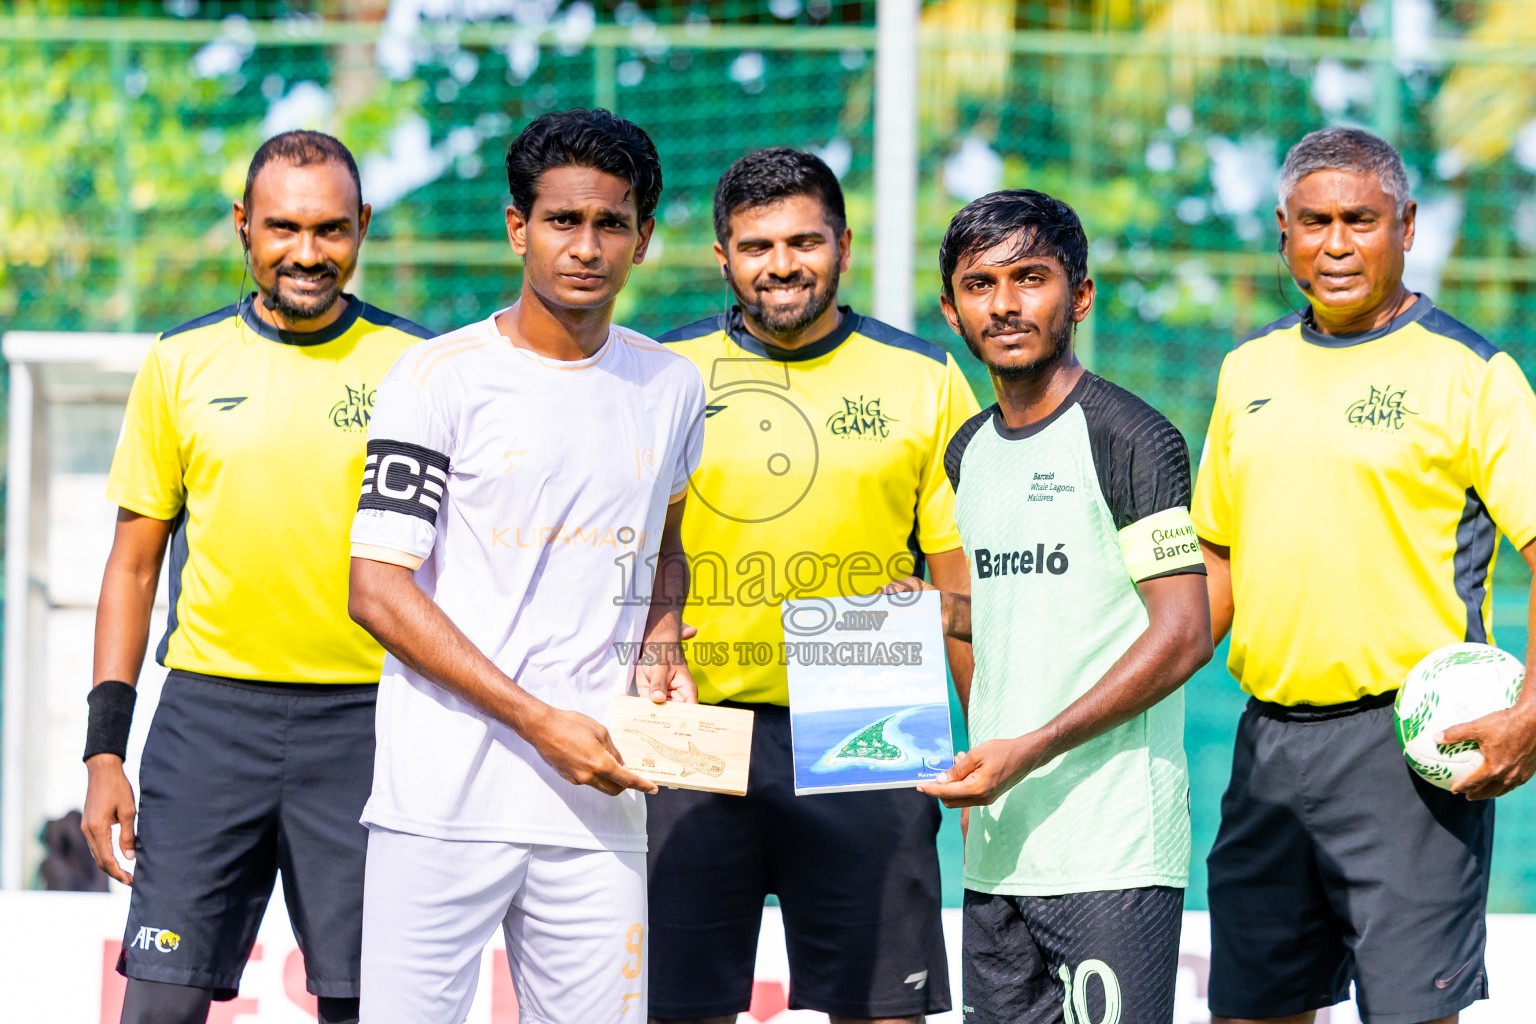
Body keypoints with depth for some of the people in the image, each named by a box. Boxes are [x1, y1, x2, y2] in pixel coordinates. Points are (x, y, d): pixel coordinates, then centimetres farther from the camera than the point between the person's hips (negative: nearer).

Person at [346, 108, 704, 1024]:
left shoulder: (672, 388, 12)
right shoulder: (442, 377, -2)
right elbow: (378, 589, -7)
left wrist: (661, 652, 8)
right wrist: (542, 722, -14)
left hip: (598, 803, 4)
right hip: (443, 801, -4)